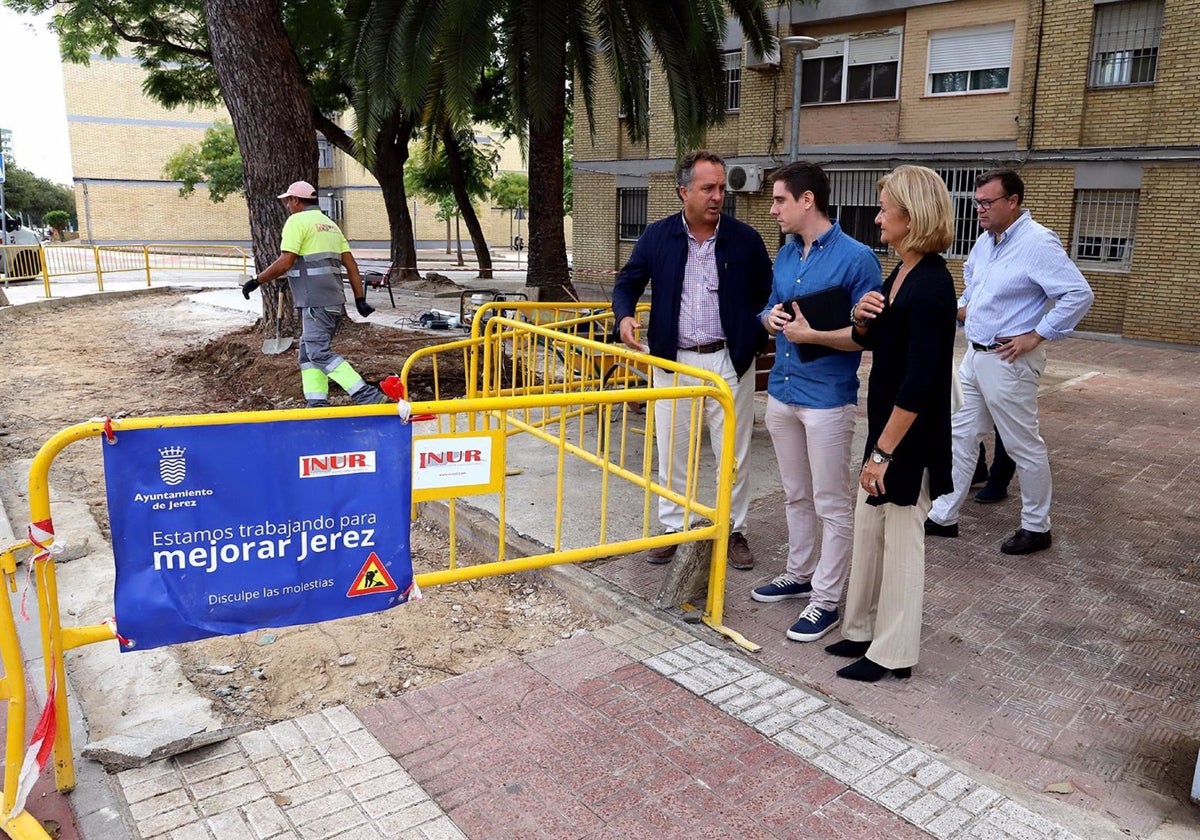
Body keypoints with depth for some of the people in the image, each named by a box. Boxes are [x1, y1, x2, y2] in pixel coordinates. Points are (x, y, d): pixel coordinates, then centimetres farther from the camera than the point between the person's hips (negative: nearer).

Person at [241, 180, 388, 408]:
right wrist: (360, 299, 15)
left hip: (315, 301, -9)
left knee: (319, 352, -11)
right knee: (308, 351, 14)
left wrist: (256, 281, -3)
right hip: (334, 300, 9)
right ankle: (317, 403, 8)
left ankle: (367, 396, -18)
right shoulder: (329, 223, 22)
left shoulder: (297, 221, -4)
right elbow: (350, 264, 16)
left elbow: (285, 263, -13)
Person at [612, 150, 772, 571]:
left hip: (729, 361, -1)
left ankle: (735, 531, 22)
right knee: (671, 450, 10)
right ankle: (673, 528, 25)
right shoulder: (657, 236, 1)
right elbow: (628, 282, 8)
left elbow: (767, 294, 7)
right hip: (674, 361, 1)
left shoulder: (745, 238, -1)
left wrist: (755, 339, -5)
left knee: (734, 453, 7)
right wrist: (625, 315, -12)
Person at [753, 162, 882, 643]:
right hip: (781, 392, 8)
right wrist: (771, 318, -4)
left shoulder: (856, 257, -13)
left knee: (831, 504, 4)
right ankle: (799, 575, 35)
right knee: (796, 494, 19)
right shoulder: (785, 255, 9)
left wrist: (812, 335, -24)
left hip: (828, 399, -7)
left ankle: (825, 601, 14)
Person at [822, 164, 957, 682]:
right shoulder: (901, 272, 6)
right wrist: (861, 317, -4)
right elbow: (875, 340, 18)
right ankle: (864, 629, 33)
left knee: (900, 536, 4)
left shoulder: (931, 285, -21)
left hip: (910, 435, -9)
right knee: (868, 527, 17)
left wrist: (883, 451, -23)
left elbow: (919, 382, -25)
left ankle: (893, 653, 21)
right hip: (886, 423, 9)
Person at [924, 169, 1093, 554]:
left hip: (1008, 361, -9)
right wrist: (963, 308, 14)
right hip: (974, 356, 9)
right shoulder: (985, 241, 9)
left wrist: (1036, 336, -19)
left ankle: (1037, 527, 20)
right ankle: (944, 516, 21)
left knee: (1024, 446, 5)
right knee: (961, 436, 12)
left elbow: (1079, 295, -21)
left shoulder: (1037, 243, -17)